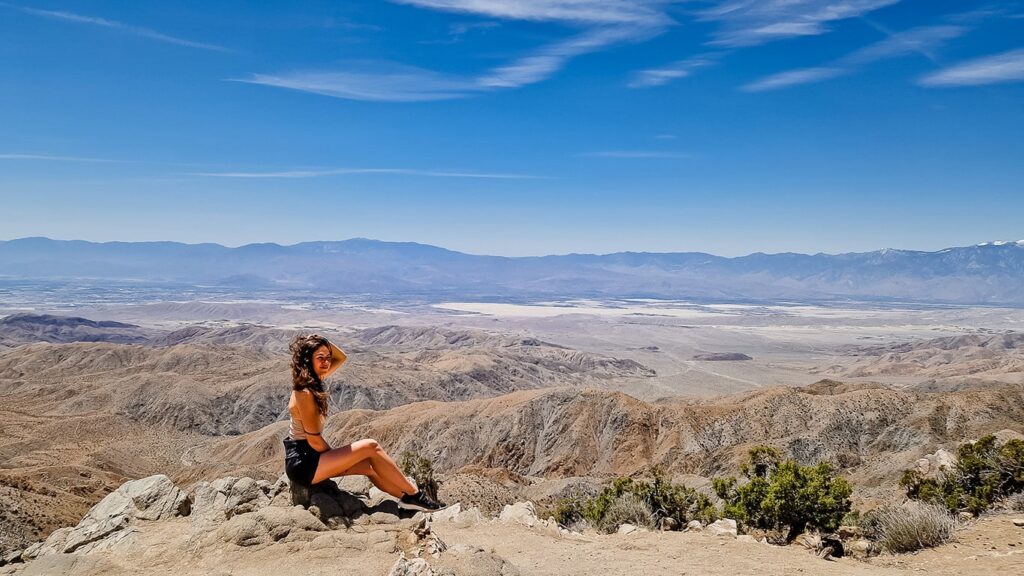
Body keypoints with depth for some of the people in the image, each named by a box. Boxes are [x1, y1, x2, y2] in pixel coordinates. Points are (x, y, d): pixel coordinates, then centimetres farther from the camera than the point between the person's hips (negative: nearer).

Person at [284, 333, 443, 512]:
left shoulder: (312, 380, 4)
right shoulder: (304, 393, -21)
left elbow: (342, 358, 16)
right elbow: (314, 440, -18)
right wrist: (338, 458, -2)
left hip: (307, 458, 9)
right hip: (303, 464, -9)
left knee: (369, 465, 5)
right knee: (370, 447, -13)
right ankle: (414, 495, -4)